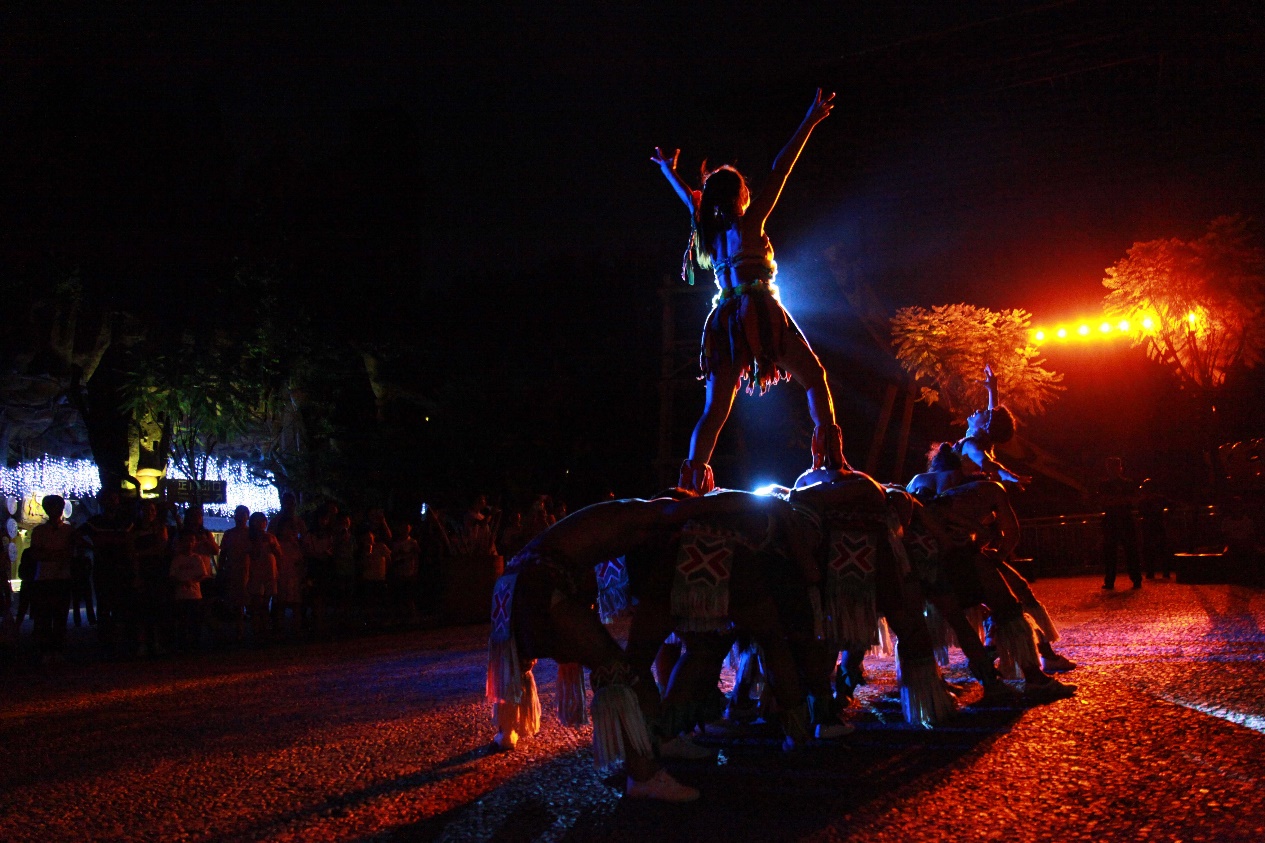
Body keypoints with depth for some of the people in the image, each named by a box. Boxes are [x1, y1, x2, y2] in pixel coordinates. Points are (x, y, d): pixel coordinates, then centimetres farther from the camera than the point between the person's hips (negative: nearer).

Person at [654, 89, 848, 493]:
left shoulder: (705, 230, 15)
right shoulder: (749, 222, 0)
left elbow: (688, 198, 34)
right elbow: (780, 170, -2)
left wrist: (668, 170, 52)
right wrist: (809, 123, 0)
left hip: (725, 321, 6)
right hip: (761, 312, -6)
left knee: (715, 410, 4)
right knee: (815, 378, 4)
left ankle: (691, 484, -8)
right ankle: (832, 461, -10)